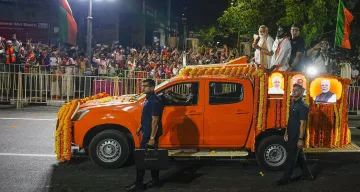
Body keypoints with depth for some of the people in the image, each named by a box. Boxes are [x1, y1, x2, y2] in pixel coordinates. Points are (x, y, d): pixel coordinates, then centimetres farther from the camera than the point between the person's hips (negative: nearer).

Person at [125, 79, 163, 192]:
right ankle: (155, 181, 21)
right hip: (147, 132, 10)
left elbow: (155, 120, -23)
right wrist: (140, 127, 23)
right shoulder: (149, 99, 11)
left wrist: (152, 138, -24)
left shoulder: (154, 101, -19)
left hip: (150, 134, -10)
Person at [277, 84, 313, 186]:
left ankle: (286, 178, 7)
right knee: (299, 155, 18)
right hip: (292, 135, 9)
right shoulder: (293, 104, 10)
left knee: (291, 157, -1)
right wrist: (286, 133, 11)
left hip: (297, 136, -9)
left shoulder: (303, 106, -18)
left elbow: (302, 124, -20)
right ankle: (307, 174, 30)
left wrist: (300, 139, -20)